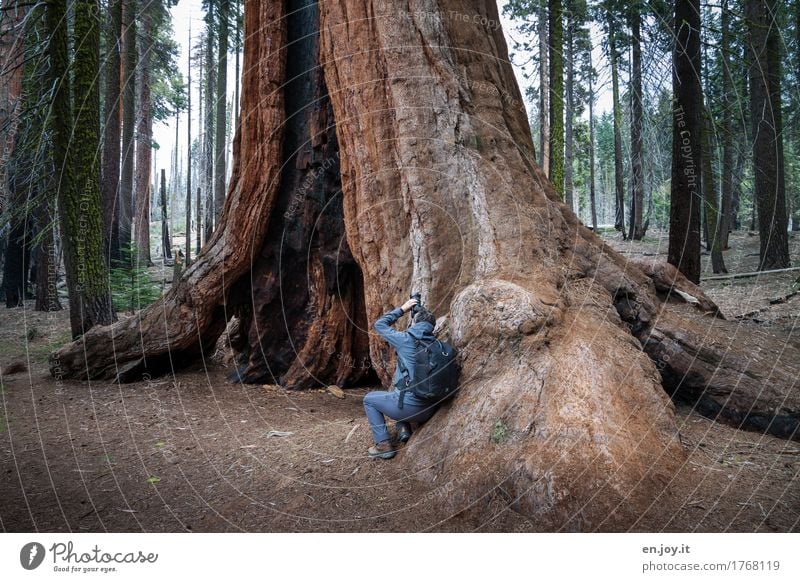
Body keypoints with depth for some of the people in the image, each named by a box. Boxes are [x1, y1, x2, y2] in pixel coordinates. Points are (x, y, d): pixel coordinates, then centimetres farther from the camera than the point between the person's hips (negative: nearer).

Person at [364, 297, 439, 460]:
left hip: (409, 406, -6)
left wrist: (402, 309, 14)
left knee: (370, 399, 21)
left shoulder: (405, 339, -7)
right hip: (429, 410, 6)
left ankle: (383, 445, 10)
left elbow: (379, 324, 9)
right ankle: (403, 429, 16)